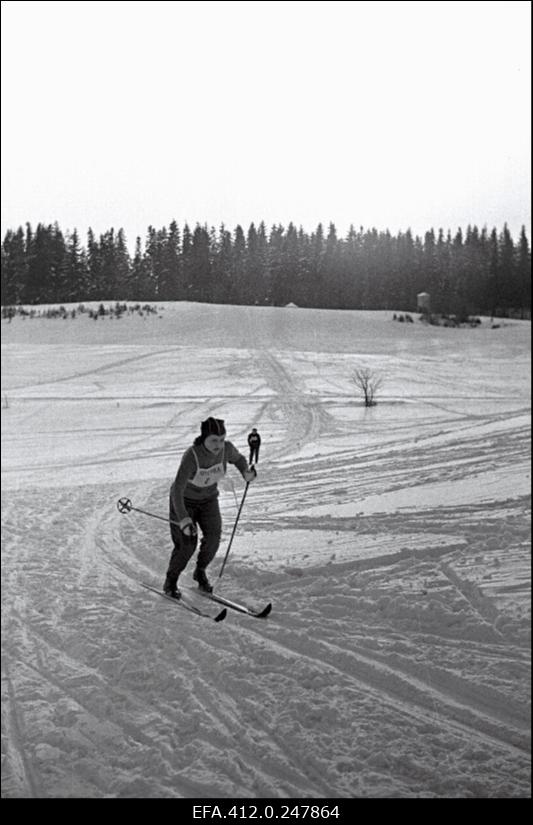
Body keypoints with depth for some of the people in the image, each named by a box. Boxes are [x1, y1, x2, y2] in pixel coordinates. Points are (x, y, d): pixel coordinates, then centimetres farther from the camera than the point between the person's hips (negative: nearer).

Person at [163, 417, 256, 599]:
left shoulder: (226, 448, -21)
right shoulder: (191, 456, -36)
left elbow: (238, 458, 4)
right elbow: (177, 490, -39)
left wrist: (246, 472, -16)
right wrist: (184, 520, -49)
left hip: (208, 499, 4)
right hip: (185, 500, -4)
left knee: (213, 536, -14)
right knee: (187, 544, -10)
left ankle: (200, 572, 14)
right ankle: (170, 582, 15)